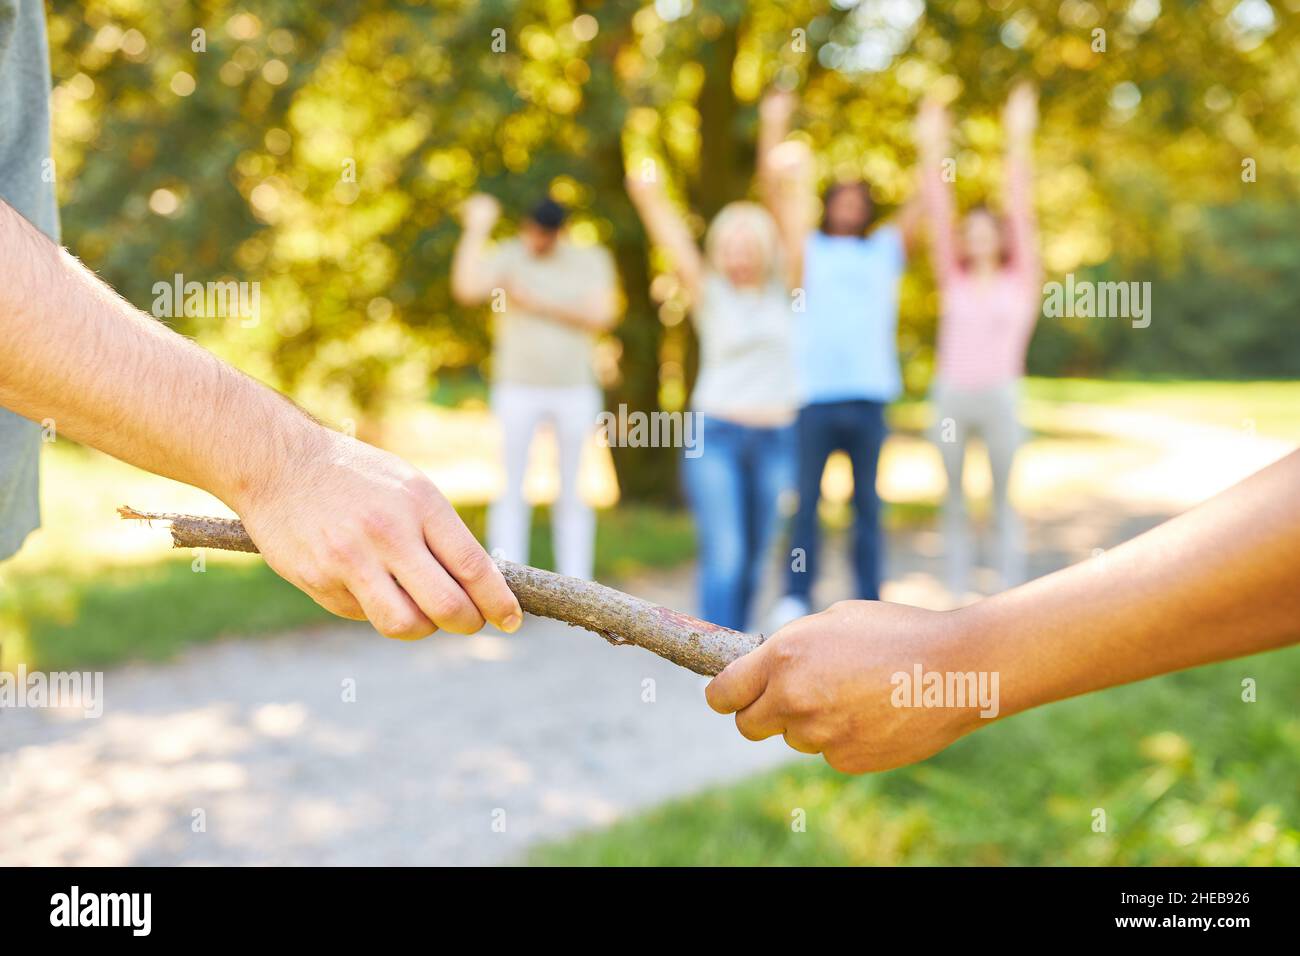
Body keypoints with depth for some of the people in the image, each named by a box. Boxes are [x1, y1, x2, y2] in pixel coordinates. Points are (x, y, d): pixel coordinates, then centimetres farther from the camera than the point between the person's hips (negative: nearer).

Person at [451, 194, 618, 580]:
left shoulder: (592, 259, 4)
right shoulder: (505, 256, -1)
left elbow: (601, 316, -8)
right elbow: (466, 290, -18)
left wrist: (539, 304, -11)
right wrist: (476, 230, -18)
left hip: (575, 388, 1)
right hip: (518, 388, -1)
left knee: (573, 493, 5)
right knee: (511, 489, -3)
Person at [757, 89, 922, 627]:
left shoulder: (887, 249, 18)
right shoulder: (809, 250, 15)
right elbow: (774, 194, 6)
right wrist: (772, 127, 0)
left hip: (869, 396, 1)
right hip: (816, 394, -1)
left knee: (867, 502, 5)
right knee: (805, 499, -3)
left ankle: (868, 598, 9)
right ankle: (796, 594, 3)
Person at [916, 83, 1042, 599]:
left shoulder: (1021, 282, 7)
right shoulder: (953, 283, 12)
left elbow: (1021, 213, 0)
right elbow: (938, 218, 6)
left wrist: (1019, 143, -7)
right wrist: (932, 151, -2)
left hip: (999, 395, -2)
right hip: (951, 395, 2)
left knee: (1005, 502, 1)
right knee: (954, 502, 5)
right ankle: (957, 599, 11)